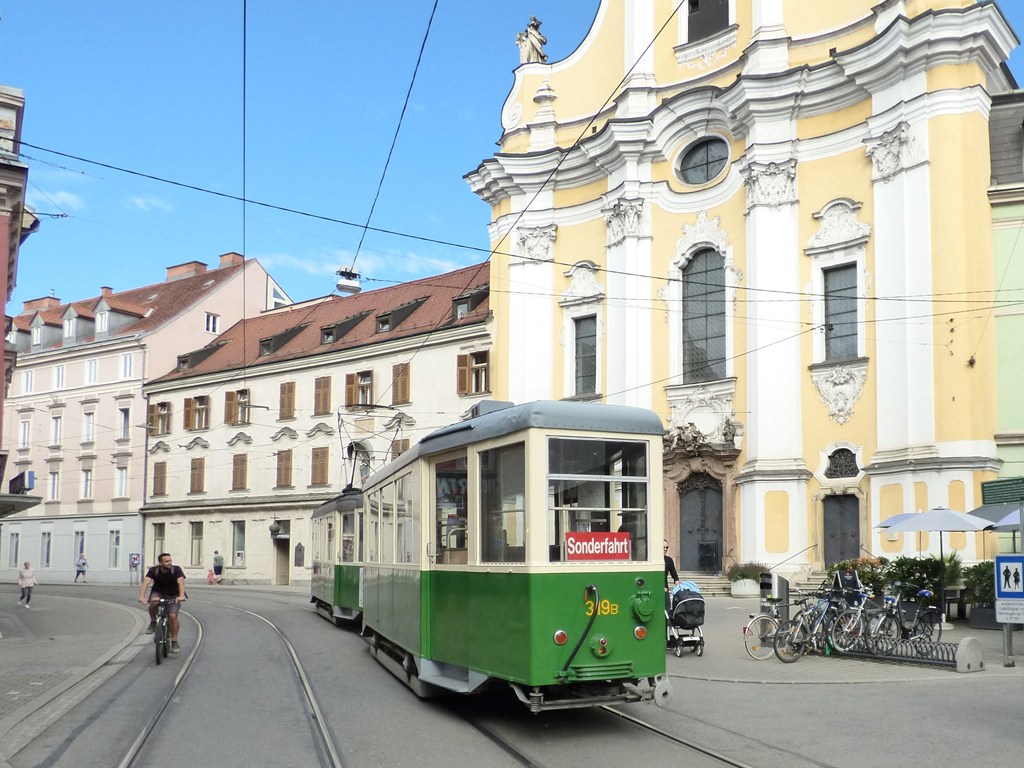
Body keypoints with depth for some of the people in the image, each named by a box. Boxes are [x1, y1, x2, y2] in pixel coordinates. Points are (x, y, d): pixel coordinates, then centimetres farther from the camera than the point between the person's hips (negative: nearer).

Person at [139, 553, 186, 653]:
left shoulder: (176, 570, -19)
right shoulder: (154, 570, -16)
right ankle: (153, 623, -8)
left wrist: (181, 596, -53)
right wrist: (142, 597, -48)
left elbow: (181, 582, -33)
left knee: (173, 616, -20)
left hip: (173, 596, -1)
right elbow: (145, 583, -29)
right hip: (158, 593, 1)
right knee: (154, 603, -34)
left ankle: (174, 642, -8)